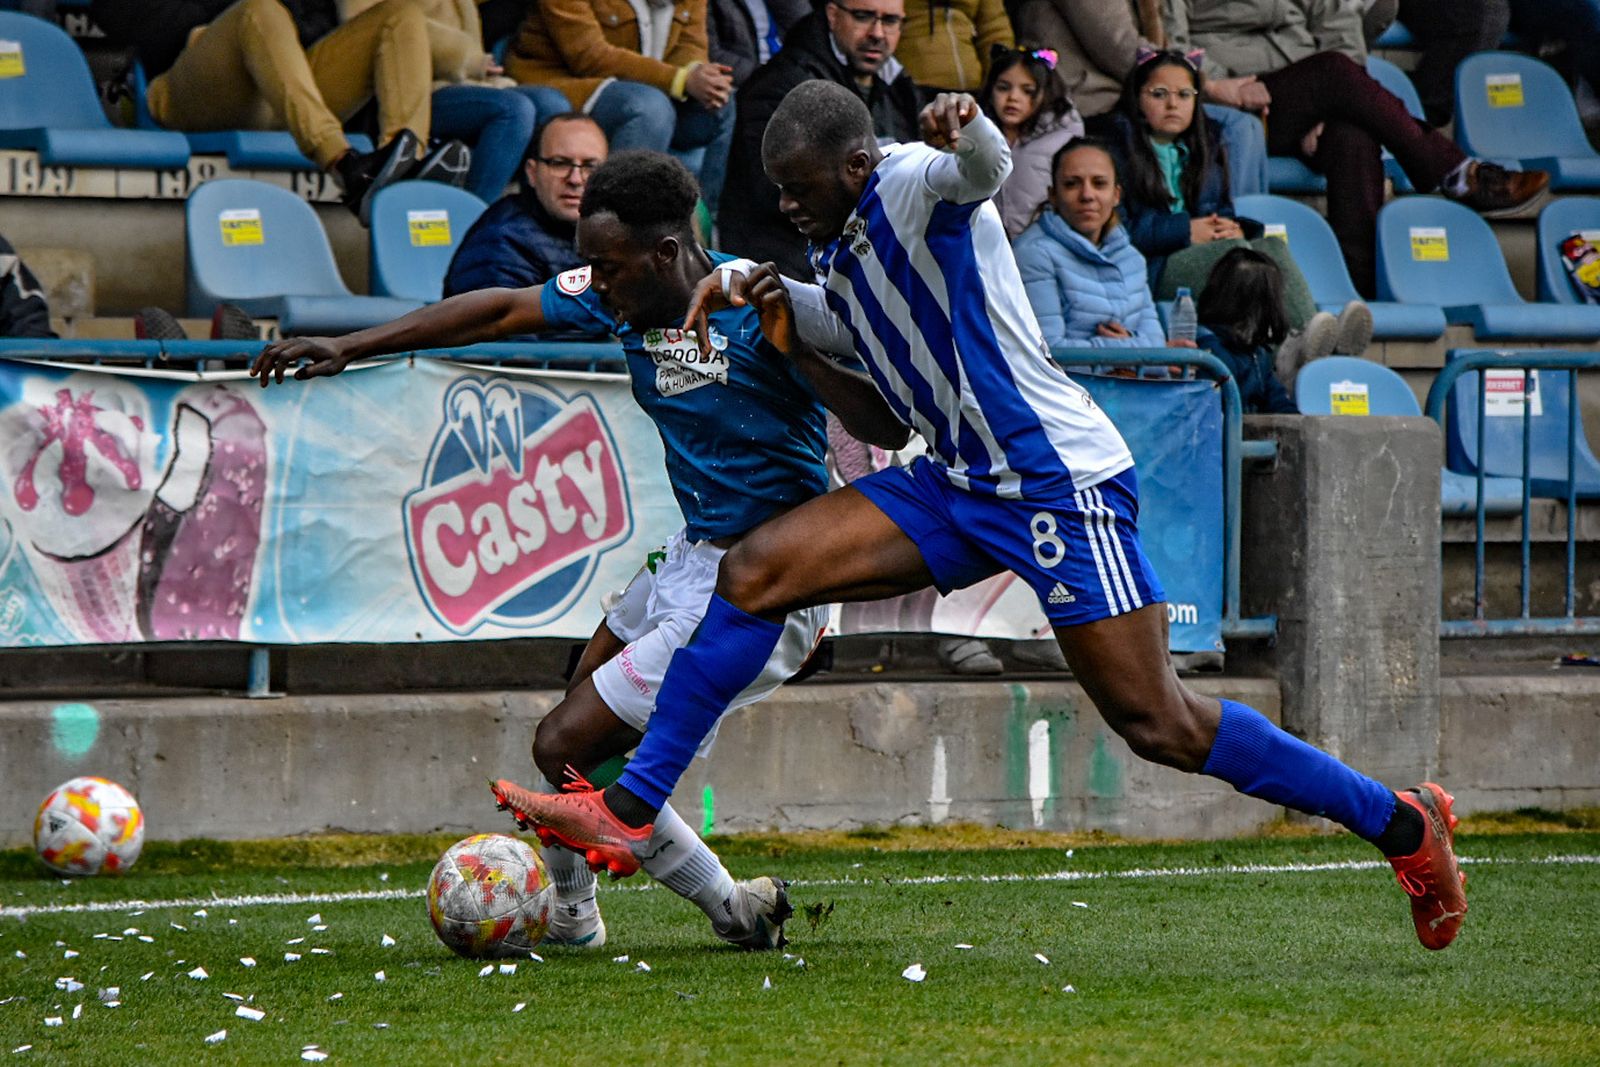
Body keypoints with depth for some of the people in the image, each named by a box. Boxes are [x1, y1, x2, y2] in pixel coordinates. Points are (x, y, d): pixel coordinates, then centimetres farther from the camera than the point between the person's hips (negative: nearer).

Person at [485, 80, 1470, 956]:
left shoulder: (916, 183, -15)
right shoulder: (843, 233, 11)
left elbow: (987, 170, -38)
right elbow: (841, 328, 30)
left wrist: (969, 128, -62)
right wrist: (764, 292, 10)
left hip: (1060, 481, -9)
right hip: (960, 486, 9)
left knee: (1158, 724, -11)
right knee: (756, 572, -4)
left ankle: (1401, 823, 3)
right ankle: (627, 814, -1)